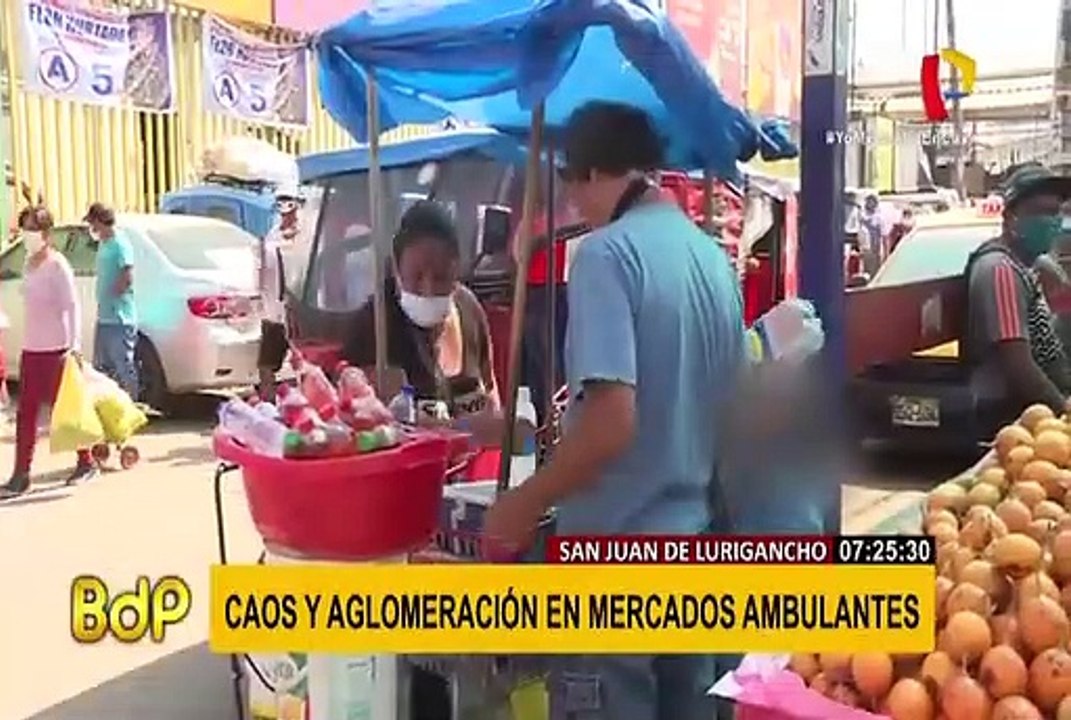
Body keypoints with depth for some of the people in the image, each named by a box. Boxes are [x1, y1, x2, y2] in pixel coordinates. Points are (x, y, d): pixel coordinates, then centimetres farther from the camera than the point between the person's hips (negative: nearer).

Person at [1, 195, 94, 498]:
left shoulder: (57, 265, -12)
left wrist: (74, 344, -25)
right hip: (30, 348, 7)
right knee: (26, 413, 4)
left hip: (55, 349, -7)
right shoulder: (30, 263, 11)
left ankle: (86, 462, 18)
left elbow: (72, 307, -18)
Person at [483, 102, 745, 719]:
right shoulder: (714, 256, 7)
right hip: (695, 536, 8)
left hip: (619, 549, -7)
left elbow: (612, 420, -24)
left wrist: (525, 504, -12)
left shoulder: (607, 254, -16)